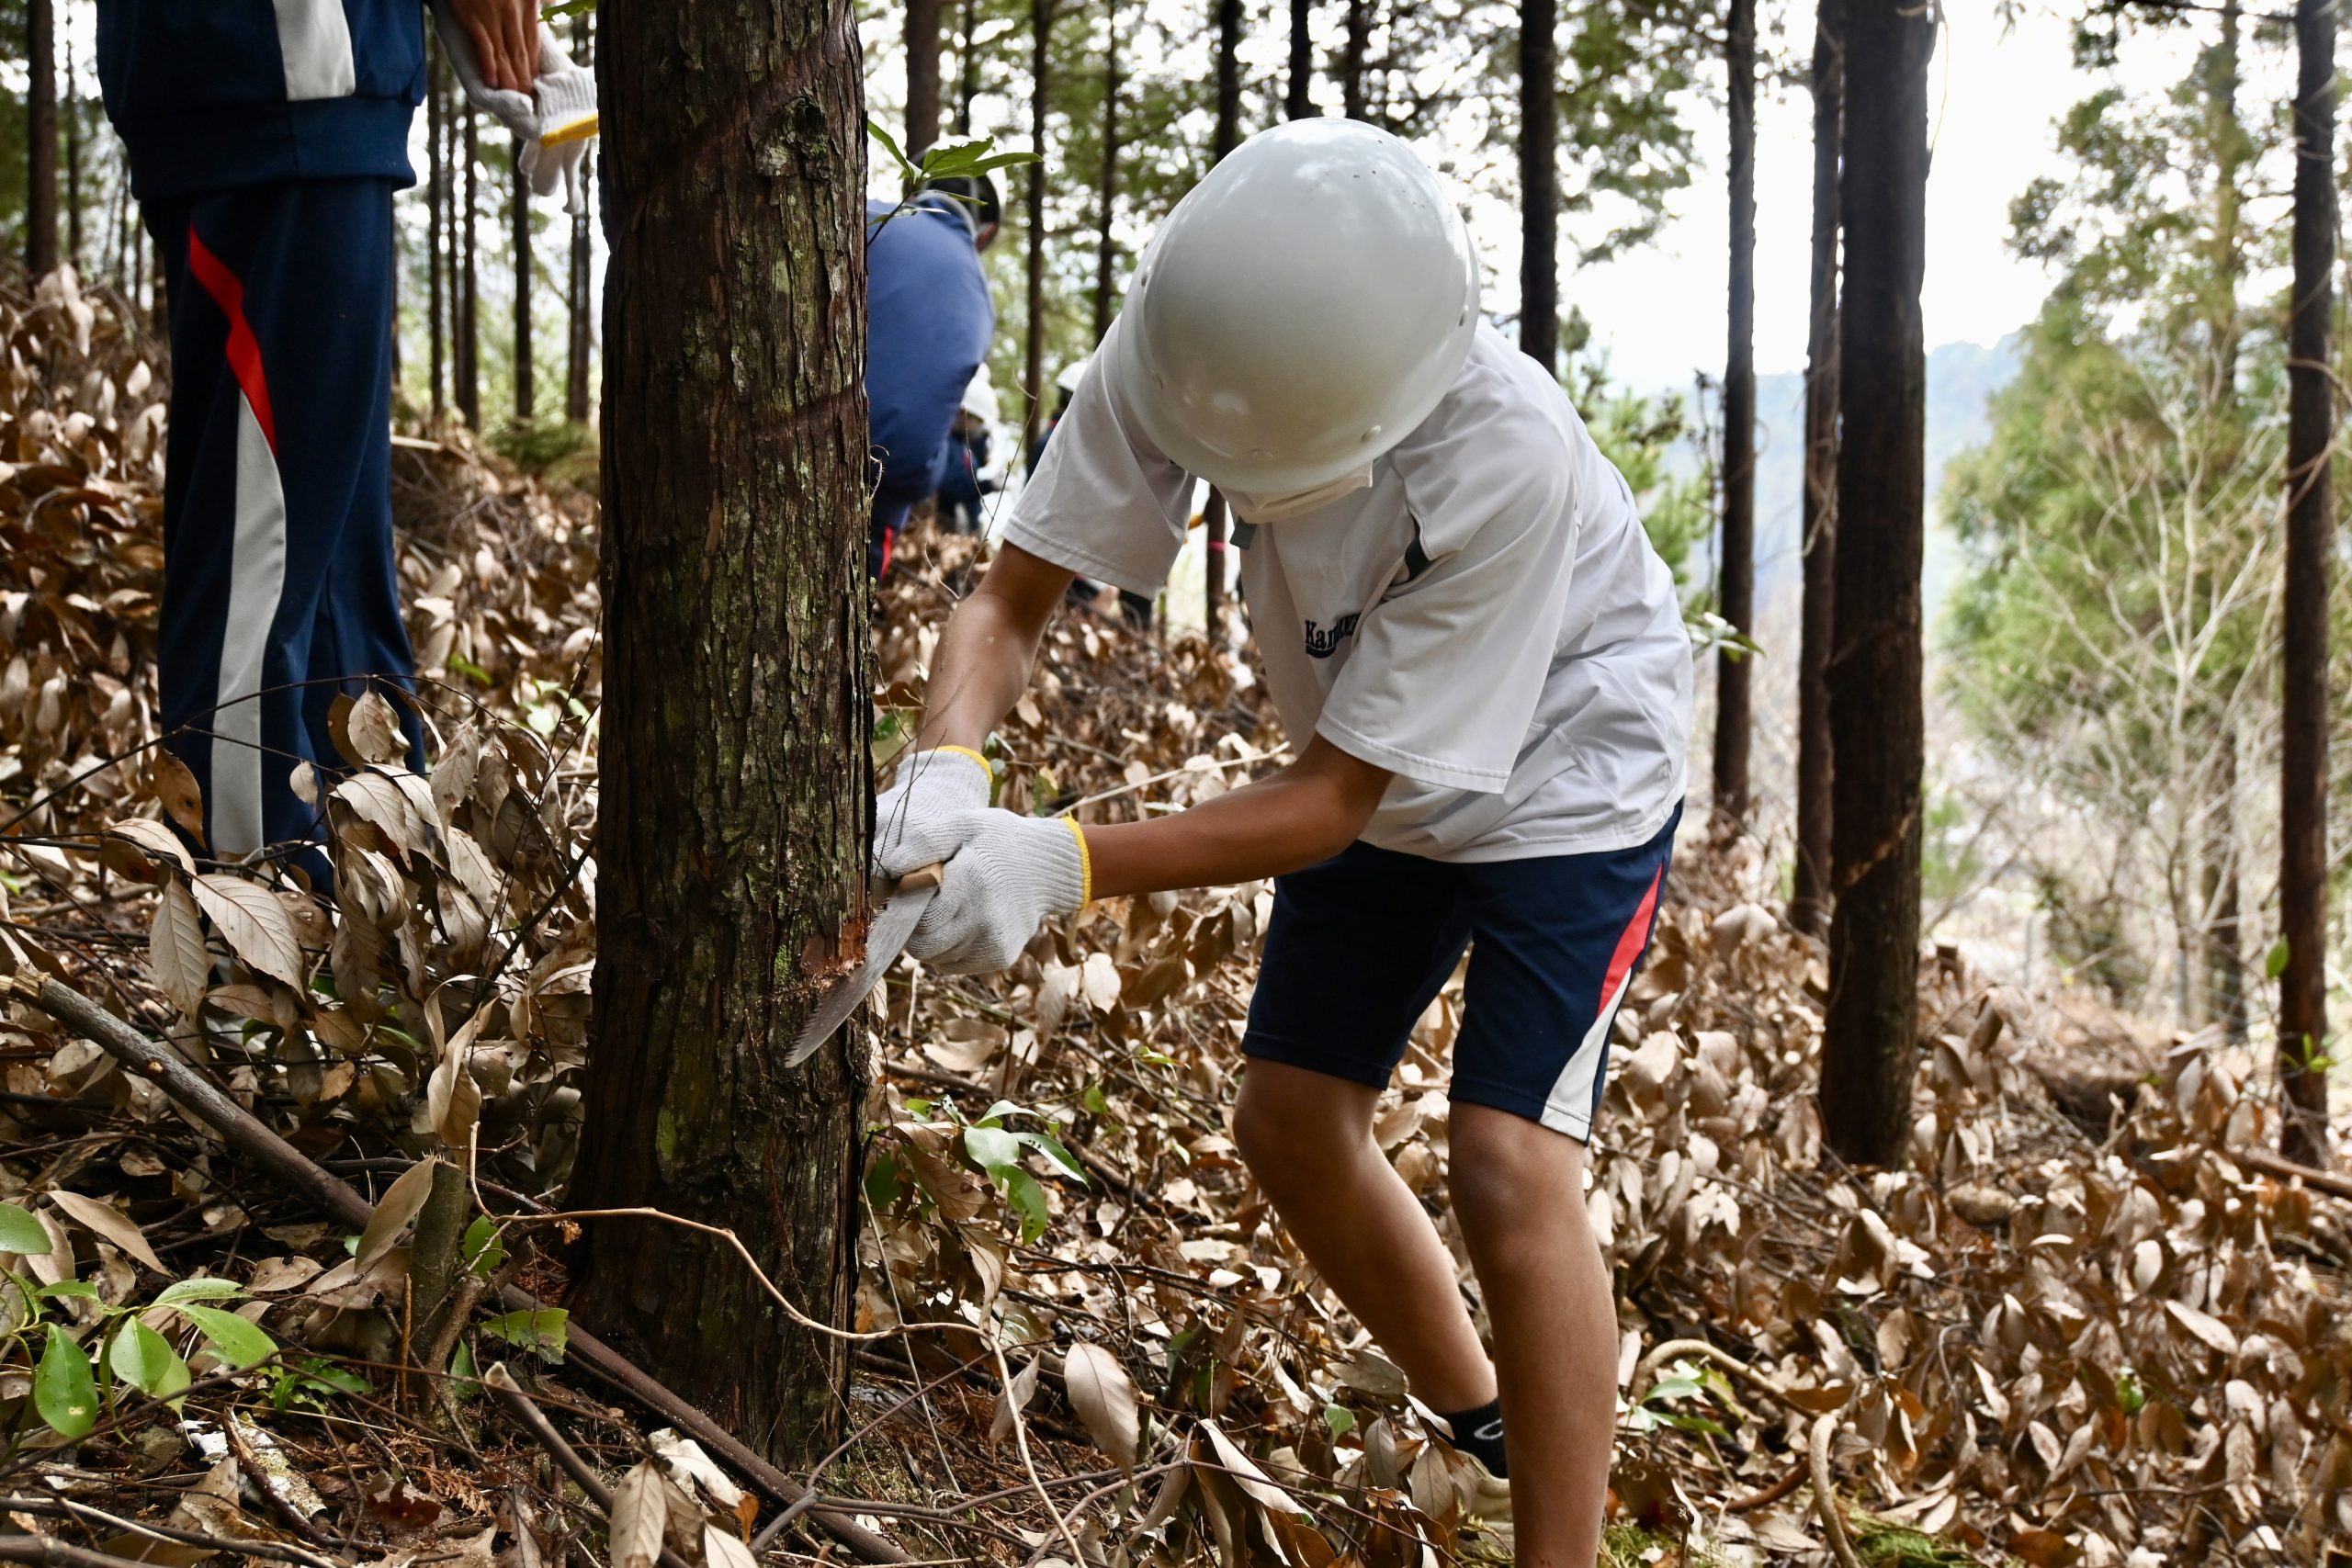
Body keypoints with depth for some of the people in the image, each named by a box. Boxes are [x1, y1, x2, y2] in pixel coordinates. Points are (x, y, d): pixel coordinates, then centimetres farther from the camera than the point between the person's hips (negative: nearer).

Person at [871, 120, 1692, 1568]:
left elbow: (1333, 800, -34)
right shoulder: (1185, 346, -26)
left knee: (1509, 1158, -19)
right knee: (1290, 1121, 11)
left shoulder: (1505, 457, -40)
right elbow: (1014, 595, -20)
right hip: (1373, 782, 6)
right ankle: (1481, 1426, 32)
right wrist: (949, 765, -41)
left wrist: (1068, 864, -45)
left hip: (1564, 770, -6)